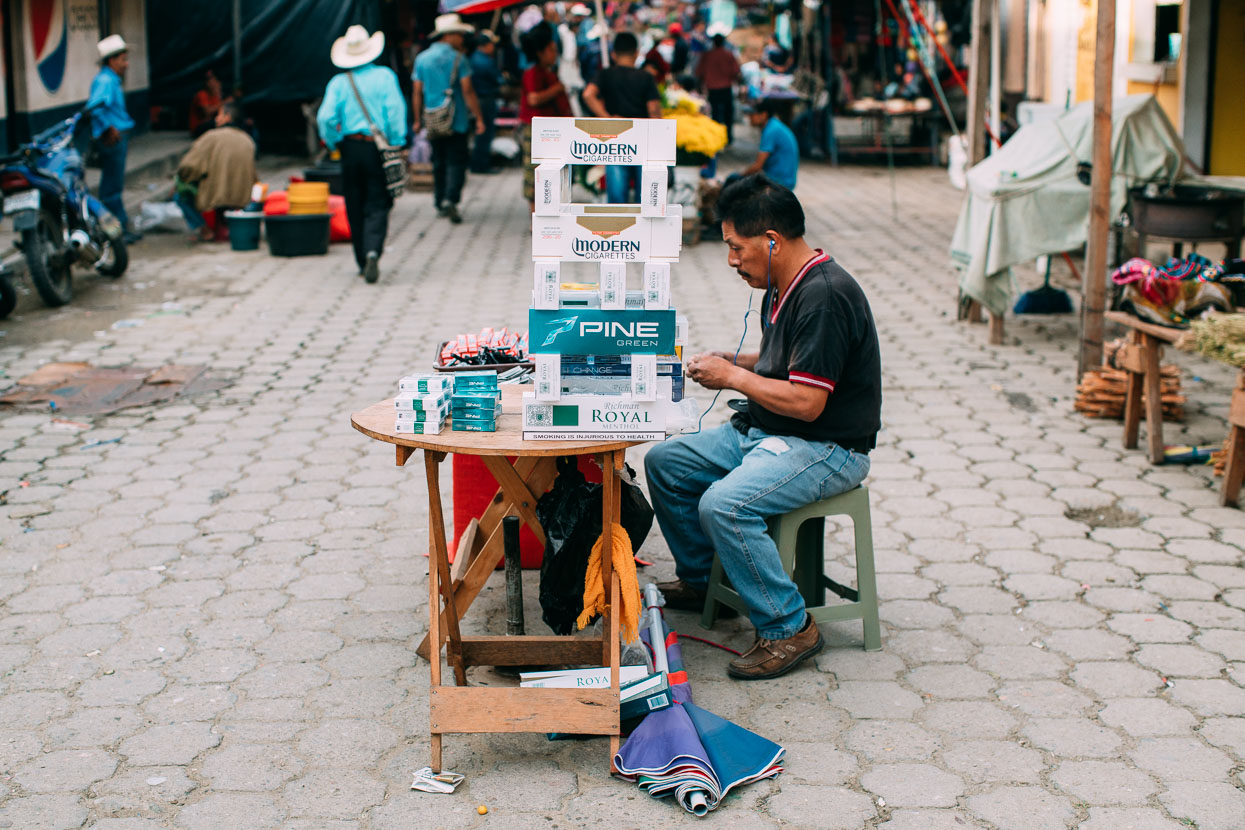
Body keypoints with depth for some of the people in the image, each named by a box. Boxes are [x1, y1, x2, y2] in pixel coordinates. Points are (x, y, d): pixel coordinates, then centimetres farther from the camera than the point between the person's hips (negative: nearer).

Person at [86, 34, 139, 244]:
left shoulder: (114, 79, 16)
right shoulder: (105, 80, -15)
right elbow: (95, 106, -29)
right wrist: (109, 128, -22)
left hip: (119, 137, 11)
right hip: (112, 139, -11)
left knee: (115, 185, 16)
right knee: (112, 186, -5)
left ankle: (122, 228, 23)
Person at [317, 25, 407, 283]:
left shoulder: (339, 82, 0)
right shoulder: (385, 76, -2)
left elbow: (326, 118, -8)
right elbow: (395, 112, -9)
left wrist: (333, 143, 7)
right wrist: (396, 145, -4)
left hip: (351, 147, 2)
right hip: (378, 147, -1)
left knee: (355, 207, 12)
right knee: (377, 205, -1)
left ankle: (363, 262, 16)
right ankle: (373, 252, -25)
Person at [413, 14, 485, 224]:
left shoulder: (422, 59, 6)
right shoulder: (457, 58, -7)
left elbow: (418, 93, 7)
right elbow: (468, 91, -10)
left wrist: (418, 120, 15)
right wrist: (479, 118, -6)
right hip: (456, 120, -4)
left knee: (439, 163, 15)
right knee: (456, 162, -3)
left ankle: (440, 203, 16)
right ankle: (450, 199, -20)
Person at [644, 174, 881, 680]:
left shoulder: (823, 296, -23)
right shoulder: (782, 287, 8)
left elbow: (806, 402, -27)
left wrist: (733, 377, -16)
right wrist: (732, 363, 5)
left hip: (827, 448, -10)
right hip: (763, 431, 10)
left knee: (724, 504, -30)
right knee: (664, 463, 8)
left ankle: (788, 628, -15)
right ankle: (700, 581, 25)